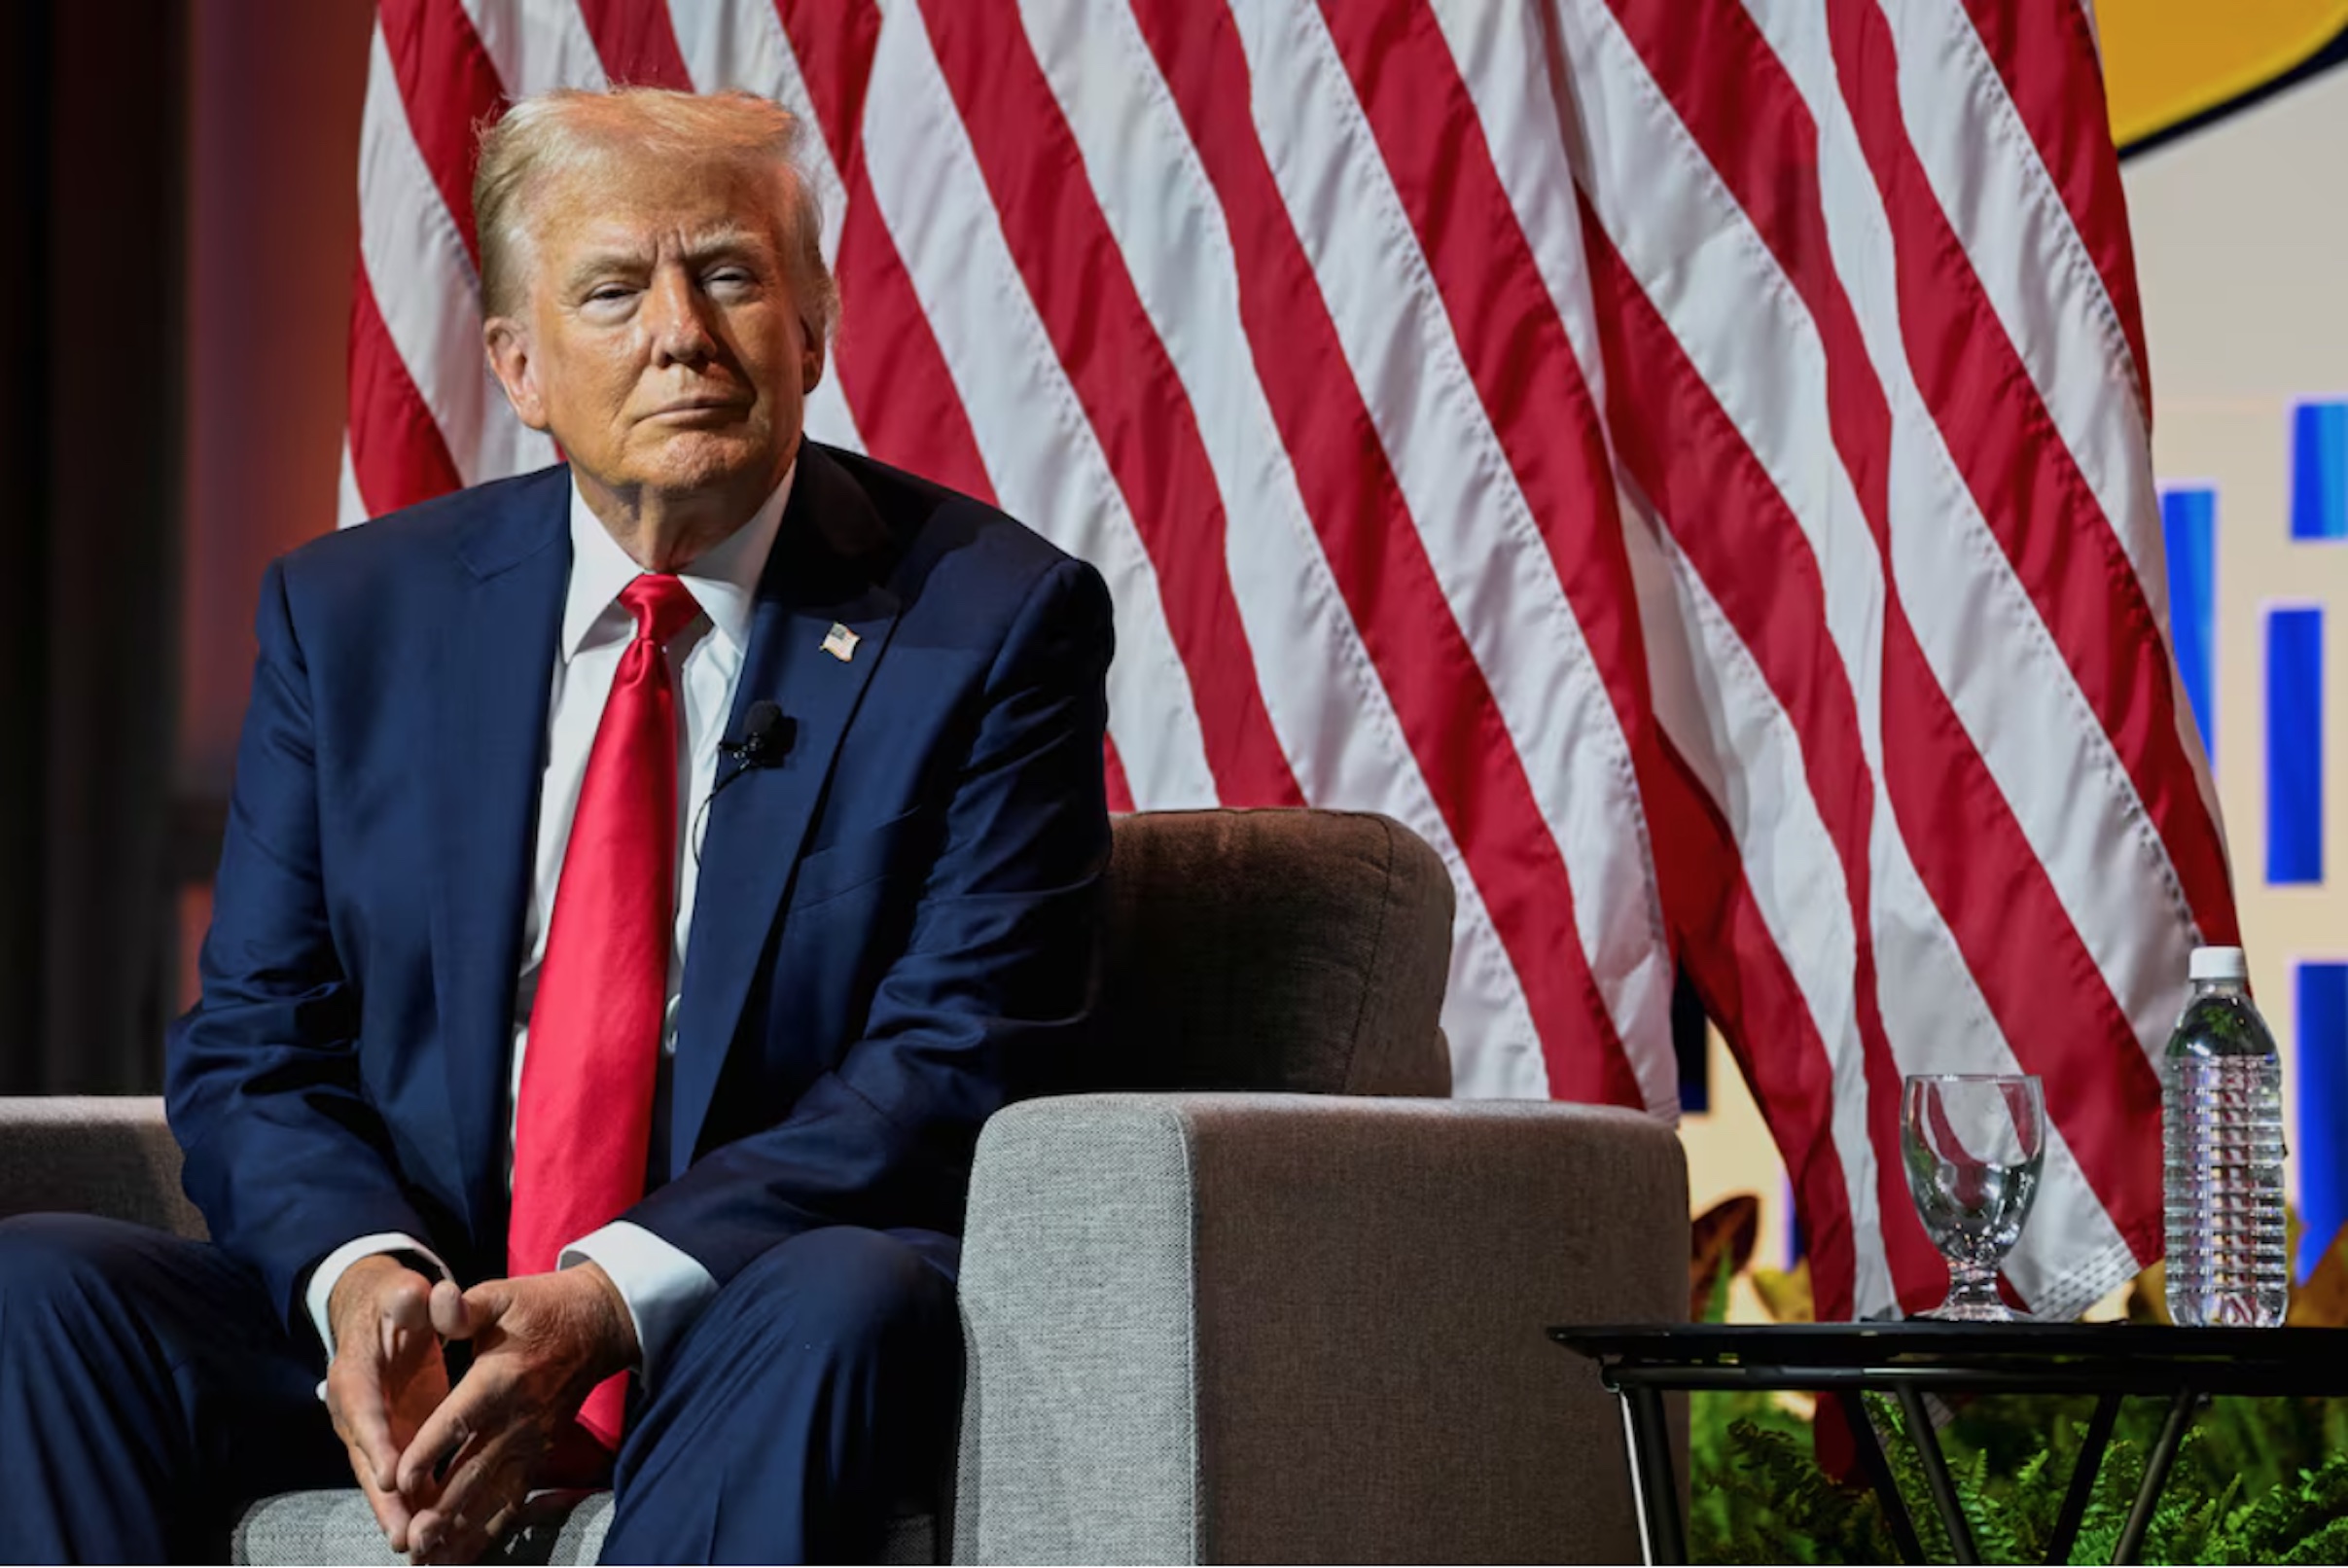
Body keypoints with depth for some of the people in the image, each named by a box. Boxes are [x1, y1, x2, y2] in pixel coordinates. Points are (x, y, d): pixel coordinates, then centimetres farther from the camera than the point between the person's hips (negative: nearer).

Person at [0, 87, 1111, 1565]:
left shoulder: (999, 621, -1)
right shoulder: (349, 614, 10)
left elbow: (959, 1060, -9)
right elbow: (252, 1051, 8)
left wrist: (612, 1299, -22)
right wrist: (359, 1272, -17)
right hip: (414, 1325, 3)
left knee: (843, 1303, -37)